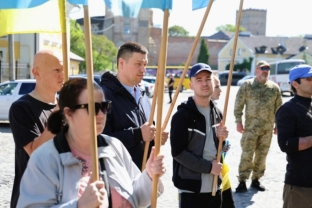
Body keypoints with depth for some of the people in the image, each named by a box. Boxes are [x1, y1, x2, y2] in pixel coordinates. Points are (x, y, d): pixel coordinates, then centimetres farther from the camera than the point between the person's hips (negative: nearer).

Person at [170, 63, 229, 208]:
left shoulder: (217, 113, 11)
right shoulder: (182, 115, -11)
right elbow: (178, 152, -15)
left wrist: (221, 139, -1)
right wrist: (208, 167, -16)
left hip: (214, 185, 7)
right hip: (190, 187, -6)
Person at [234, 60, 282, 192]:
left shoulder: (274, 87, 7)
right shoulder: (247, 85, -2)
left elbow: (278, 108, 11)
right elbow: (238, 104, -2)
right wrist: (238, 121, -7)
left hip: (268, 128, 3)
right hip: (251, 127, -3)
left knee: (262, 155, 9)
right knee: (247, 154, -5)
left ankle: (256, 179, 21)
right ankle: (242, 181, 2)